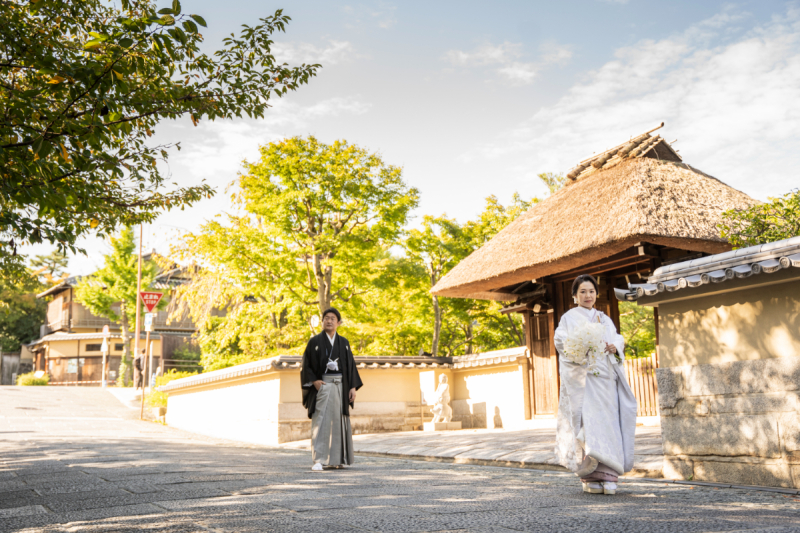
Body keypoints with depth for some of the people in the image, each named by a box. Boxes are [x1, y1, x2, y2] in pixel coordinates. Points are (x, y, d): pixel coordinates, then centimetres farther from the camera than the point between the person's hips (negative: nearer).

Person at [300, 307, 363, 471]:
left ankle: (336, 459, 18)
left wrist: (353, 387, 0)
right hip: (322, 386, -3)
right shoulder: (315, 341, 2)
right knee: (320, 421, -11)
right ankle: (318, 460, -14)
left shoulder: (344, 342, 11)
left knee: (338, 421, 7)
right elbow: (306, 364, -1)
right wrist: (314, 381, -15)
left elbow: (351, 365, 9)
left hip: (340, 386, 4)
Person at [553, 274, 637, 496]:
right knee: (587, 423, -11)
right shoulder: (569, 317, 9)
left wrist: (614, 346, -8)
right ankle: (590, 478, -6)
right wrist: (579, 348, -22)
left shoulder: (605, 319, 23)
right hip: (582, 377, -4)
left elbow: (618, 339, 14)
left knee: (608, 422, -4)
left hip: (606, 378, 4)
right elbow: (561, 341, -4)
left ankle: (607, 477, 0)